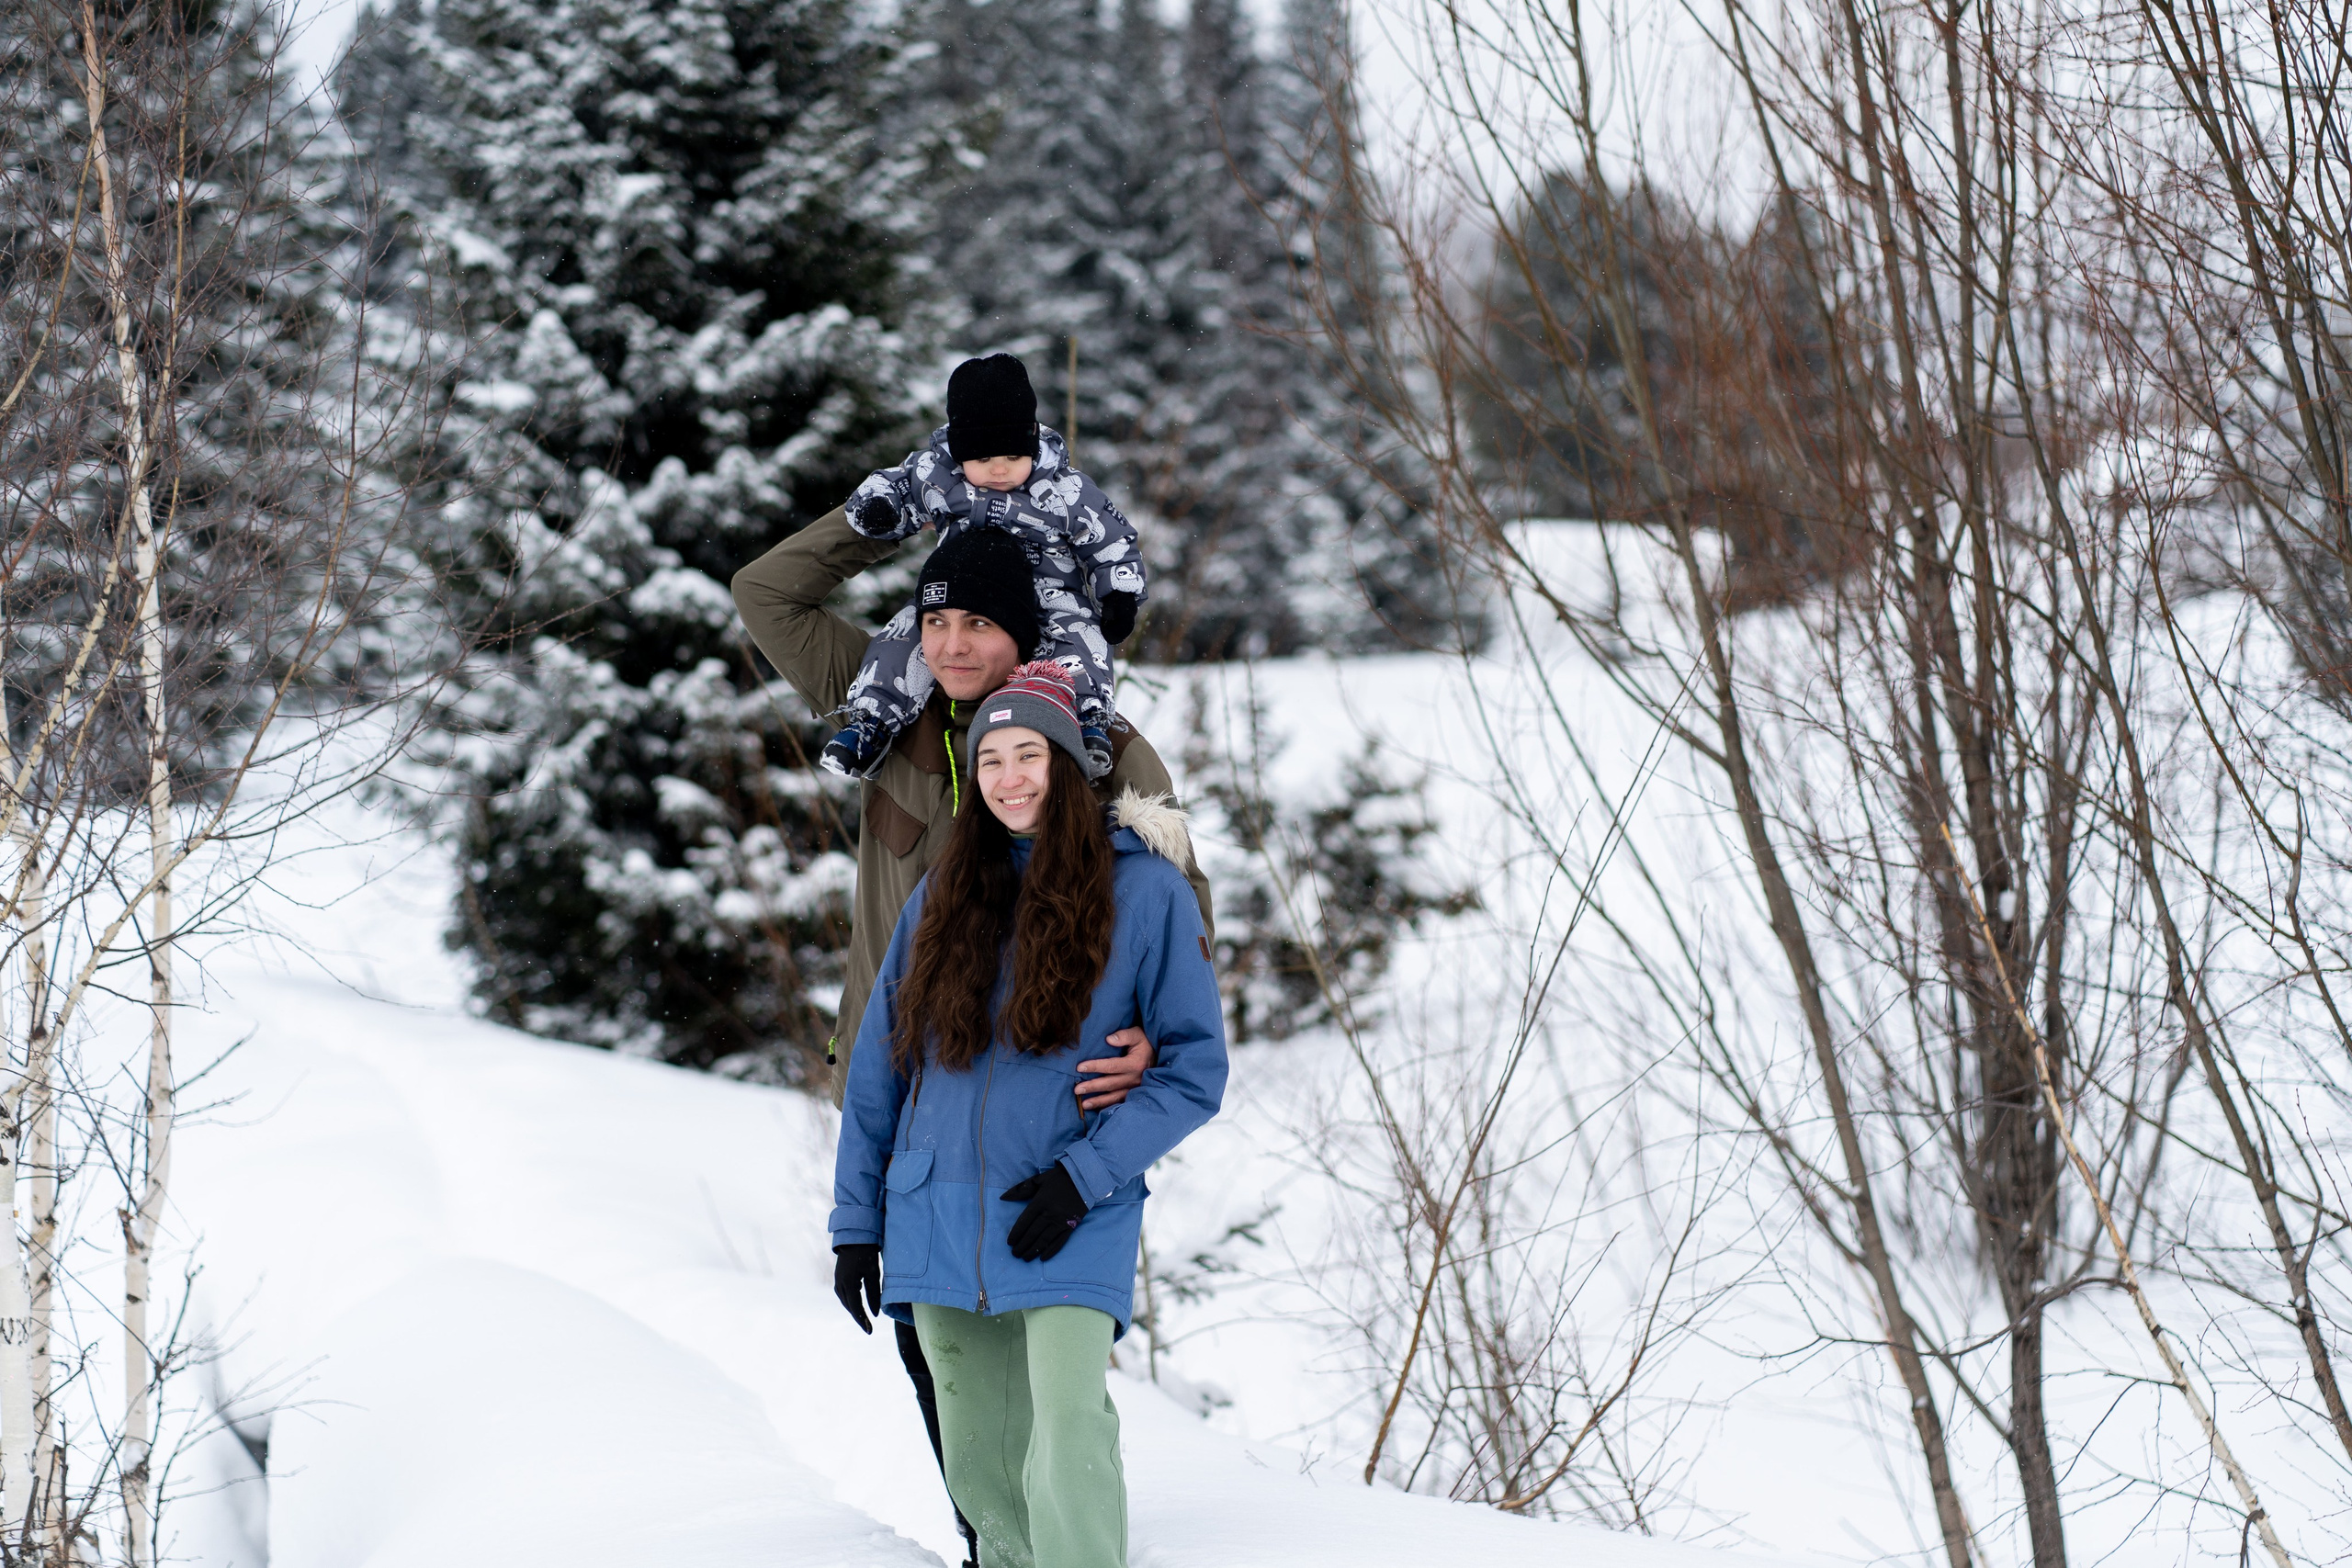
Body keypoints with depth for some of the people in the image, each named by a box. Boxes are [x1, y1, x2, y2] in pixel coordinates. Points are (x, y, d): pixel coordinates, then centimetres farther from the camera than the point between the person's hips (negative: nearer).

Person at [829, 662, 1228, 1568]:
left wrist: (1085, 1176, -12)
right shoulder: (945, 896, 12)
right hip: (939, 1230, 4)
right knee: (982, 1473, 5)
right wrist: (855, 1220, 10)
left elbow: (1194, 1069, -1)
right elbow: (879, 1063, 15)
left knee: (1068, 1453, -20)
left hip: (1073, 1234, -4)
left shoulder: (1146, 890, 1)